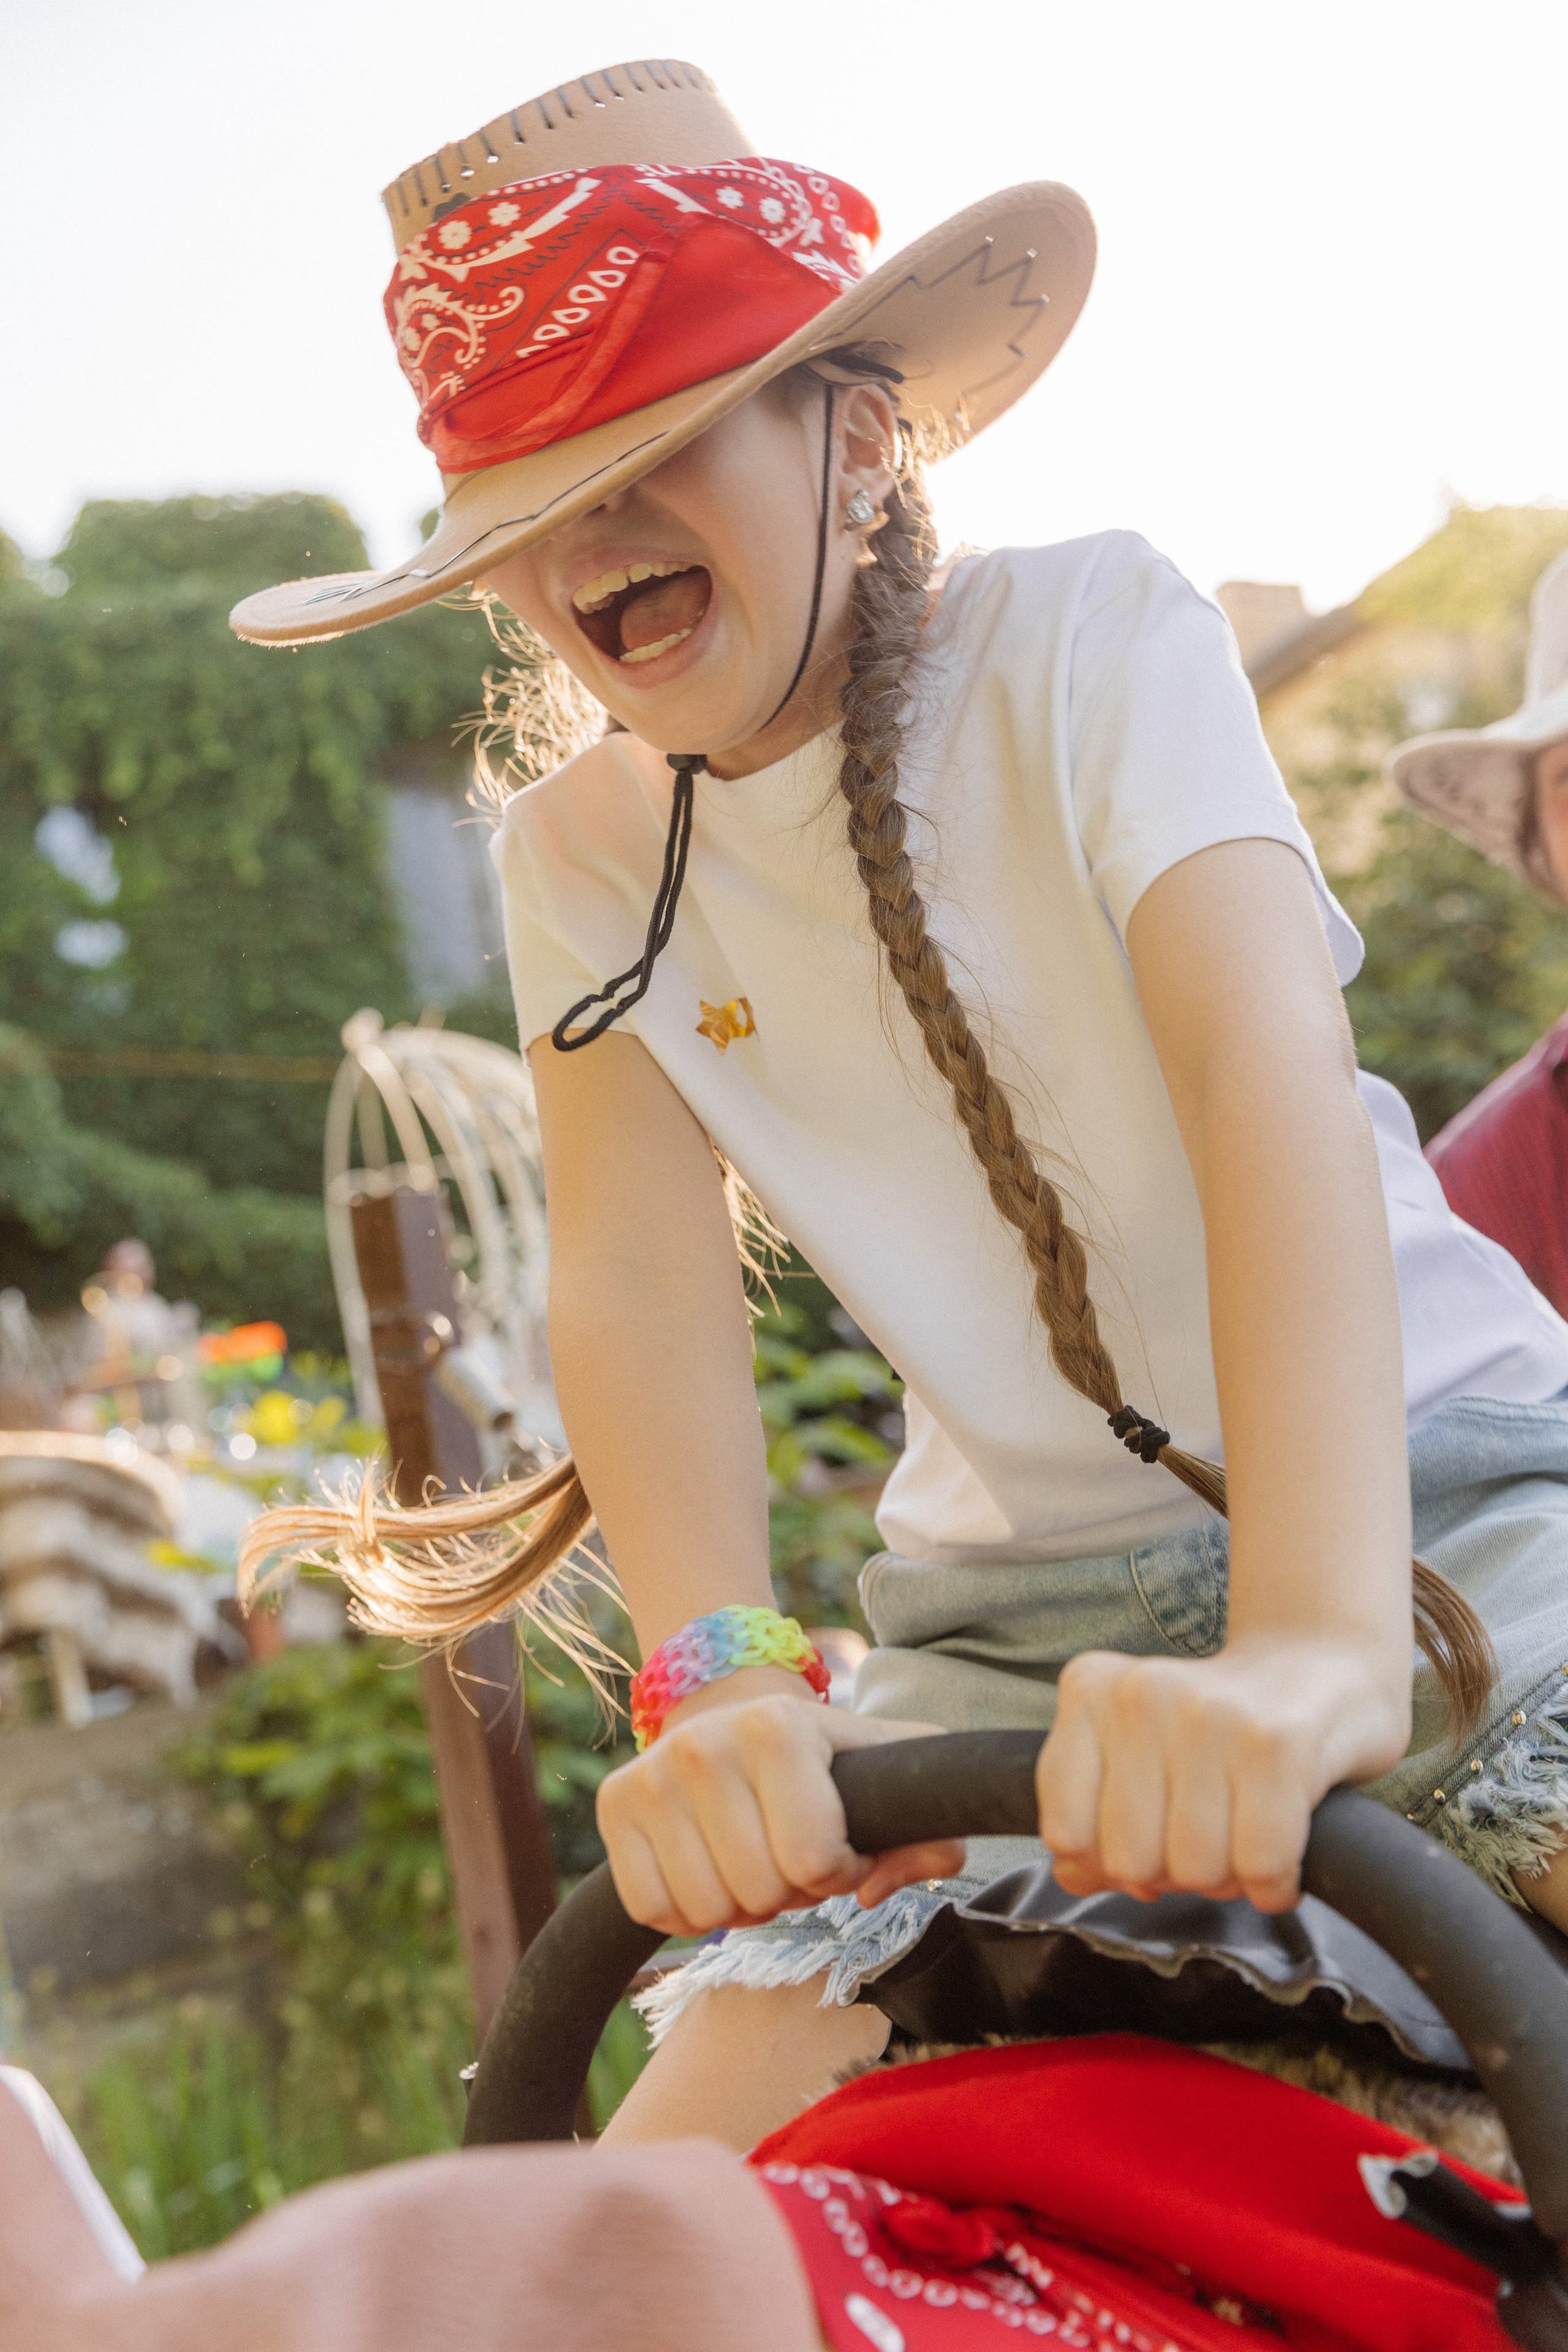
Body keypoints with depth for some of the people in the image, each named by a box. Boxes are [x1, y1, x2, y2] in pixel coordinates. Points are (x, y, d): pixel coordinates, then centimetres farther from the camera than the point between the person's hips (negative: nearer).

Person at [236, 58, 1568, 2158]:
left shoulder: (1088, 635, -11)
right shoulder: (584, 857, 1)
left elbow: (1272, 1081, -27)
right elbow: (641, 1273, -12)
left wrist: (1316, 1639, -43)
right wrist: (720, 1678, -32)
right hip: (1016, 1607, 3)